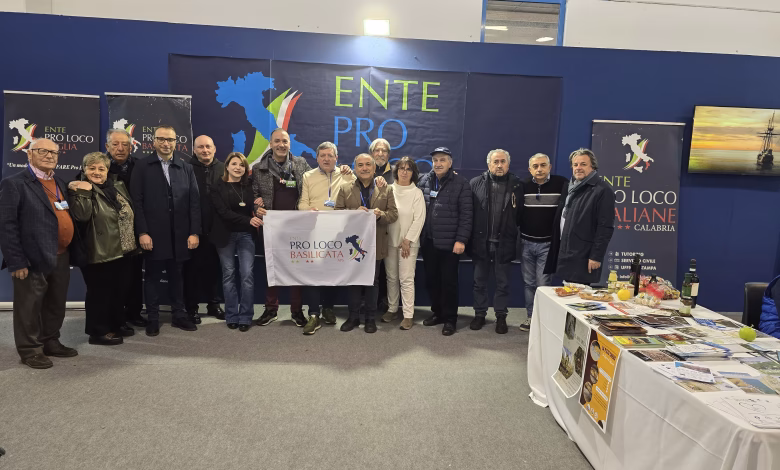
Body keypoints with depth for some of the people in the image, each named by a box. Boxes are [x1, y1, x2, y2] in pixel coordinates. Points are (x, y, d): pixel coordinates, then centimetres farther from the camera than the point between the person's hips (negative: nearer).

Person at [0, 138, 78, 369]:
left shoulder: (60, 183, 14)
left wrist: (69, 252, 8)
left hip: (60, 258, 7)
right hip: (34, 259, -7)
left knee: (56, 306, 17)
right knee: (29, 308, 6)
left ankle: (51, 342, 33)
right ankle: (30, 350, 20)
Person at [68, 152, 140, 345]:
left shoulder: (118, 186, 10)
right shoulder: (80, 189, -7)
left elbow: (131, 212, 18)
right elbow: (82, 216, -24)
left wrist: (136, 239, 15)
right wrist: (84, 192, -27)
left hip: (124, 250, 7)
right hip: (99, 253, -6)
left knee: (121, 290, 17)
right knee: (99, 292, 5)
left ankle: (117, 323, 33)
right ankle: (98, 331, 18)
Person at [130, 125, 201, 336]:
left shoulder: (186, 167, 8)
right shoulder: (142, 166, 1)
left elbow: (194, 201, 4)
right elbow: (137, 201, -4)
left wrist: (194, 232, -3)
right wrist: (142, 232, -11)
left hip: (180, 234, 2)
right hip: (153, 233, -2)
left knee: (176, 275, 12)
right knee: (153, 276, 8)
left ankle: (179, 315, 23)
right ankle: (152, 318, 19)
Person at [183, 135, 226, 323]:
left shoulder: (223, 169, 5)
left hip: (216, 229, 2)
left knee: (214, 267, 13)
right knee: (192, 268, 7)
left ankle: (214, 304, 27)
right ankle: (191, 307, 19)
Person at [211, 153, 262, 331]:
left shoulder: (249, 186, 7)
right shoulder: (218, 187, -2)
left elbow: (255, 208, 13)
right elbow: (224, 212, -12)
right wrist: (248, 220, -21)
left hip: (246, 235, 1)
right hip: (226, 235, -1)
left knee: (247, 274, -6)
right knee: (229, 274, 5)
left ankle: (245, 317, 1)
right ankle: (232, 316, 13)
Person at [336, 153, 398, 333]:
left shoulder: (386, 190, 6)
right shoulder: (345, 189, 5)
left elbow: (393, 214, 1)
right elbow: (338, 212, 0)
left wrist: (381, 214, -20)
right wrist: (354, 212, -18)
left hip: (375, 244, 0)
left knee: (372, 281, 8)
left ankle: (370, 318, 19)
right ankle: (353, 317, 21)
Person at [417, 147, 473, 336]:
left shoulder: (461, 183, -4)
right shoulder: (424, 180, 9)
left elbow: (466, 214, -8)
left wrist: (461, 240, -14)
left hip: (449, 242, -4)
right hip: (428, 241, 5)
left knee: (448, 281, 3)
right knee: (431, 279, 13)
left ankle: (450, 318, 16)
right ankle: (437, 312, 29)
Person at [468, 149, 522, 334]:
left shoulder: (517, 185, 0)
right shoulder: (476, 183, 0)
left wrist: (518, 240, -5)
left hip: (504, 243, 0)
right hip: (481, 242, 1)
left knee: (502, 283, 11)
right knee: (479, 281, 12)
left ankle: (501, 317, 24)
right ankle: (479, 314, 27)